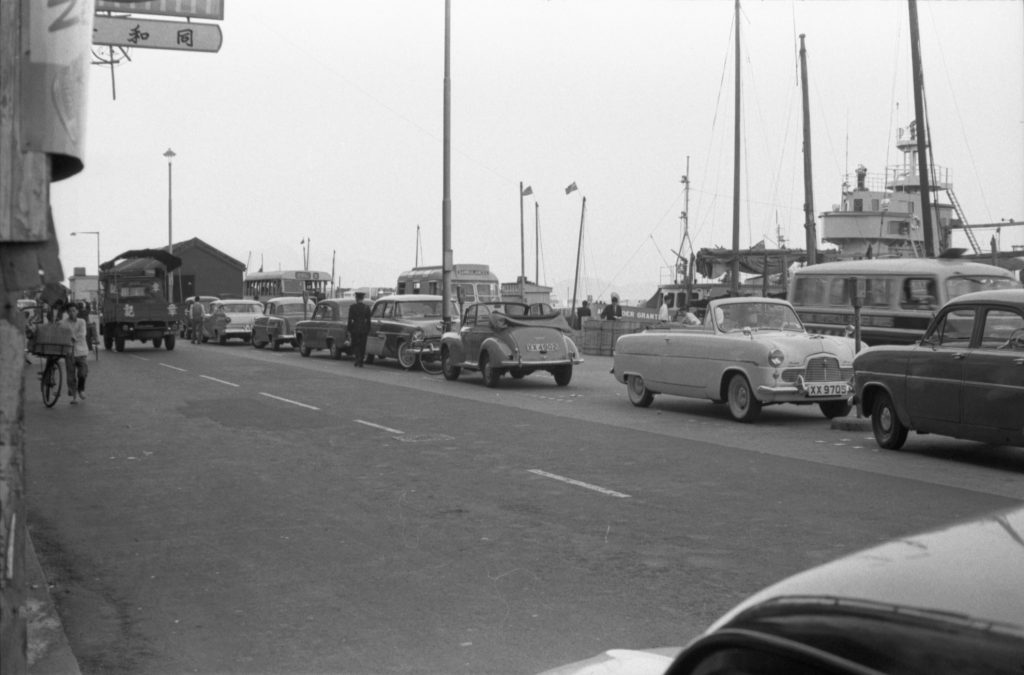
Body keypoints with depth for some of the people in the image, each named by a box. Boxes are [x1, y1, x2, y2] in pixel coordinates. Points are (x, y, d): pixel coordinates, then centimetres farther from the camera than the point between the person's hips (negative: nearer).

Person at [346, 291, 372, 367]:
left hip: (355, 329, -2)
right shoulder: (367, 307, 1)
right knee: (362, 346, 8)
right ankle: (360, 362, 10)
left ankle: (358, 360, -12)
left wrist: (349, 331, 0)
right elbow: (368, 320, 3)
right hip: (364, 329, 2)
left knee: (355, 345, 6)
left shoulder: (352, 306, -6)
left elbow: (350, 319, -6)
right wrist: (368, 330, 10)